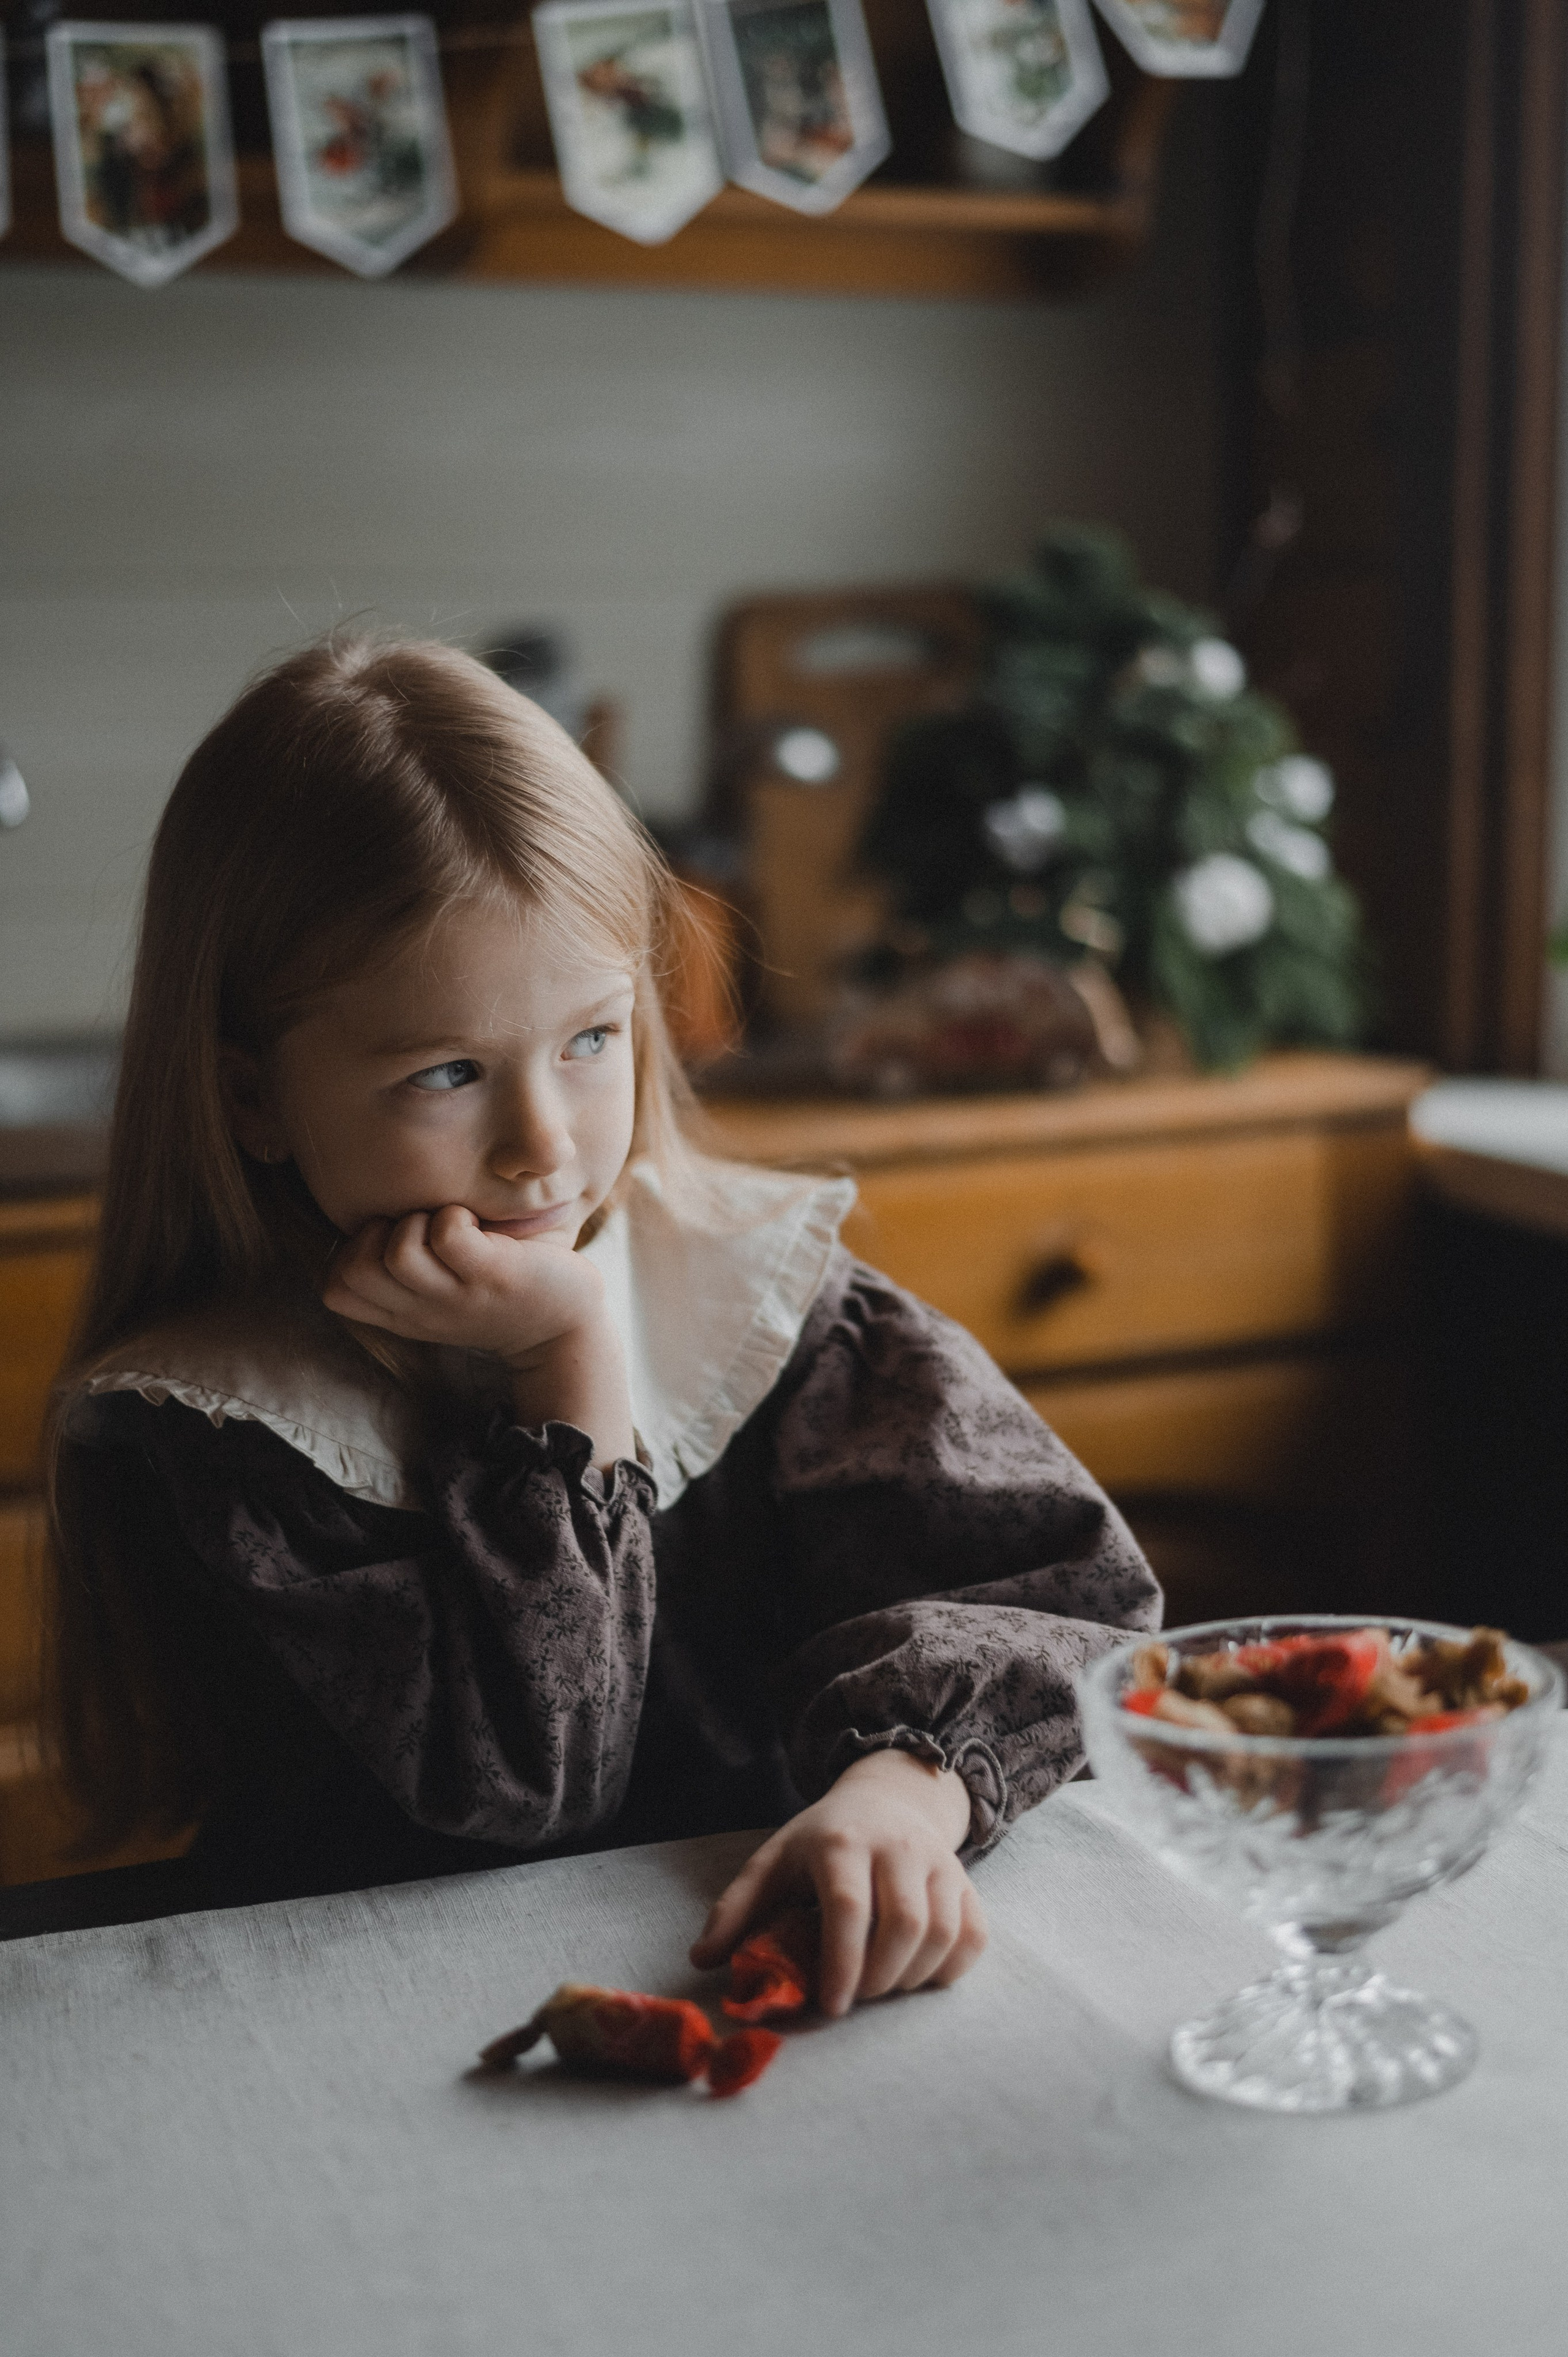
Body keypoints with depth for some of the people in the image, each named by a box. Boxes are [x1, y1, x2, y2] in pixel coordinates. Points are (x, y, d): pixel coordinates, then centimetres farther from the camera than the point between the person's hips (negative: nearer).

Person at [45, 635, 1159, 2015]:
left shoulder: (747, 1289, 0)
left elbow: (1055, 1584, -4)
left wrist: (911, 1785, -22)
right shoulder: (188, 1435, -8)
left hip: (782, 1988, 2)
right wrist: (575, 1365, -14)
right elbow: (504, 1787, -14)